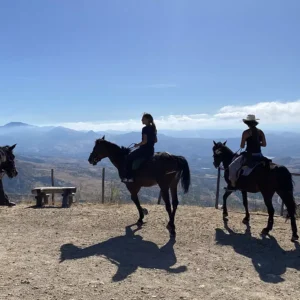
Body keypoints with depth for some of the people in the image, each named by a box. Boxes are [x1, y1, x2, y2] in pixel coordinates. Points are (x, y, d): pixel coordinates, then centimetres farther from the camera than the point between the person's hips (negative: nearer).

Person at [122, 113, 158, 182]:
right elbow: (155, 140, 17)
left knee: (129, 158, 0)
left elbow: (144, 141, -22)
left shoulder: (145, 128, -15)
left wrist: (137, 145, -8)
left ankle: (129, 177, -6)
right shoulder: (153, 128, 12)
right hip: (151, 150, 10)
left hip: (144, 150, -10)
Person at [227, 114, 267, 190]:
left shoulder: (246, 132, -9)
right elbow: (264, 144, 6)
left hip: (249, 155, -6)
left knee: (232, 167, 6)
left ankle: (233, 185, 3)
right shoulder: (260, 132, 5)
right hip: (259, 155, 6)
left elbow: (242, 146, -8)